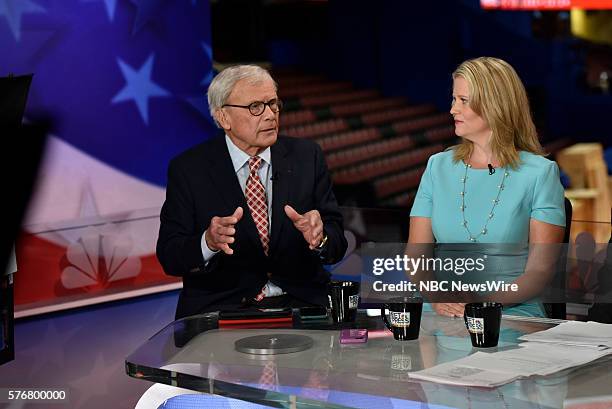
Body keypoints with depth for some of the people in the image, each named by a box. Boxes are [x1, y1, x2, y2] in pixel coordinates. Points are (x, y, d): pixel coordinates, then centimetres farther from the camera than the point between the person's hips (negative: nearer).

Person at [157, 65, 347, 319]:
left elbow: (337, 246, 4)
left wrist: (319, 238, -20)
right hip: (221, 305, -2)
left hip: (300, 301, 2)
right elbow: (169, 257, -4)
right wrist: (208, 243, -25)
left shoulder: (306, 156, 6)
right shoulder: (187, 169, 0)